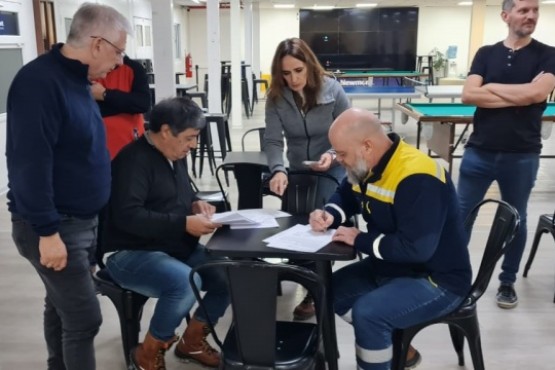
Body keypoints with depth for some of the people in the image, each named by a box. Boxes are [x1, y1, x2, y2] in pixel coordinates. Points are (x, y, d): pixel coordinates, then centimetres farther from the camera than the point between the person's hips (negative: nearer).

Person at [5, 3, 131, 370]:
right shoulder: (39, 81, -20)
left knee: (62, 306, 18)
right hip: (53, 227, -9)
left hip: (80, 220, 9)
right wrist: (47, 231, -24)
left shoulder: (75, 79, 9)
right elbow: (30, 162, -25)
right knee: (84, 317, -4)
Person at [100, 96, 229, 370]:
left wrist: (196, 204, 2)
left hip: (177, 248, 9)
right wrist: (184, 224, -27)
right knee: (186, 282, -35)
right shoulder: (134, 159, -17)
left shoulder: (176, 156, 10)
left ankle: (192, 341, 13)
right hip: (131, 253, -9)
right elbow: (127, 216, -27)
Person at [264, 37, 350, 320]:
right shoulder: (276, 96, -10)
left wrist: (332, 154, -29)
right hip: (297, 170, 3)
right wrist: (277, 170, -36)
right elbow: (273, 140, -16)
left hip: (333, 169, -3)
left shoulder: (332, 90, -14)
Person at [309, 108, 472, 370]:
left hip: (437, 280, -9)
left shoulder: (417, 178, -29)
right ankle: (395, 347, 18)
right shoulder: (366, 166, -1)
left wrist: (361, 240, -23)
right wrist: (330, 215, -4)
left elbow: (416, 248, -34)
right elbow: (345, 196, 19)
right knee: (334, 289, 6)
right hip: (392, 266, 10)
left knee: (368, 313, -28)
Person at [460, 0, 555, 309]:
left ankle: (508, 282, 30)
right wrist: (516, 97, -13)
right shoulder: (486, 54, 5)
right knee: (460, 215, 6)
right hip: (479, 152, 1)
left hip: (522, 156, -1)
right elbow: (468, 95, -9)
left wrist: (491, 87, -9)